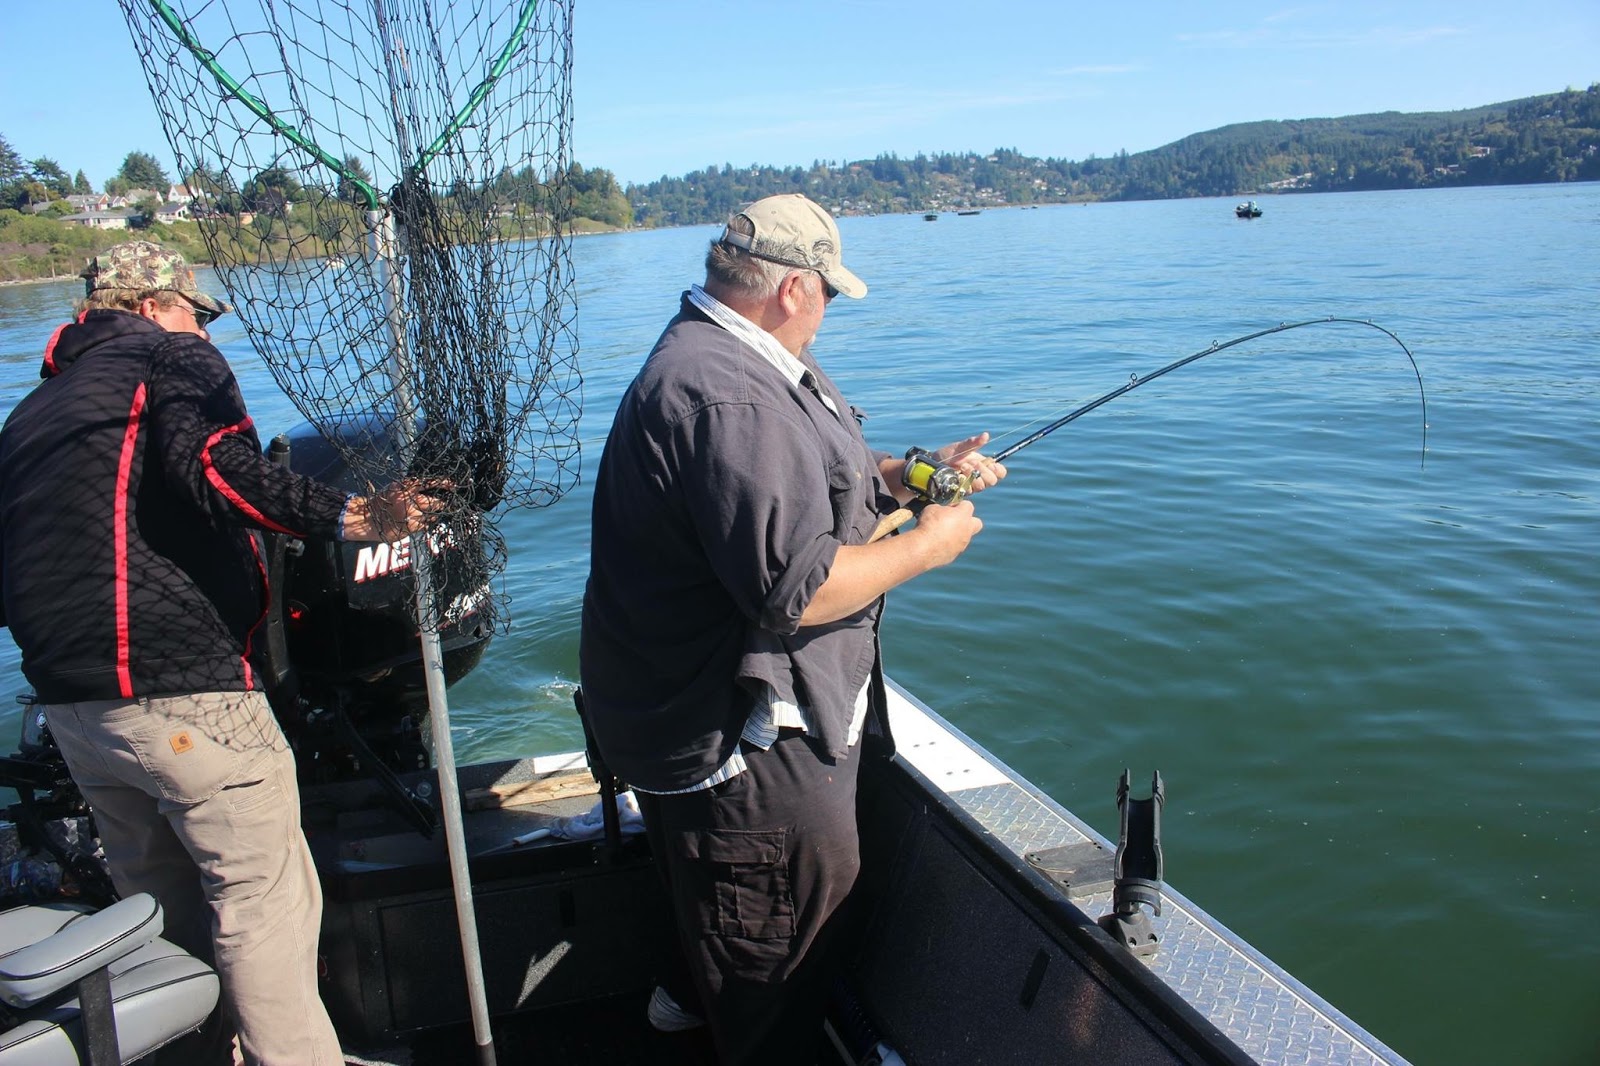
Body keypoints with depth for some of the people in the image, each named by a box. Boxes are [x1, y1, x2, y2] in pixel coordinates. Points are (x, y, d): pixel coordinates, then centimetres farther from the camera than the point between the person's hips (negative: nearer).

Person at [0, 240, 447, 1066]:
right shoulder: (171, 356, 1)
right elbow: (215, 467, -21)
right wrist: (351, 518, -28)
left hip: (71, 703, 8)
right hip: (179, 687, -8)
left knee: (162, 907, 19)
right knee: (264, 906, -3)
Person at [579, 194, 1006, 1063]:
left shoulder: (734, 363, 9)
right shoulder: (727, 400, -29)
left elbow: (818, 478, 21)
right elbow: (796, 589, -32)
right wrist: (924, 546, -18)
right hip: (739, 750, -11)